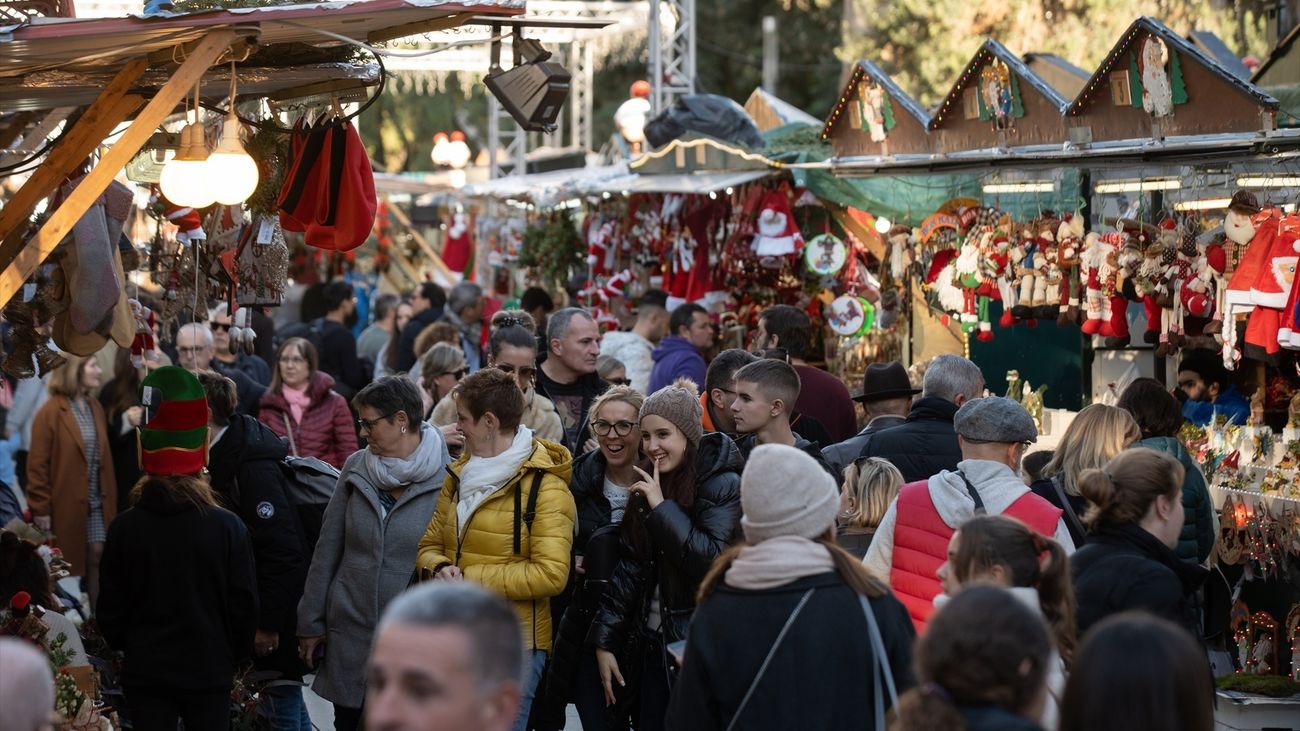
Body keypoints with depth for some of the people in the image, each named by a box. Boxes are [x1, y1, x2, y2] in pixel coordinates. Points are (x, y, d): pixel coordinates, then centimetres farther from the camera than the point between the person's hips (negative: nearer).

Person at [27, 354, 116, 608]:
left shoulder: (96, 408, 10)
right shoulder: (50, 413, -13)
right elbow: (37, 464, -13)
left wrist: (109, 497, 11)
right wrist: (40, 508, -14)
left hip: (96, 502, 6)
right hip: (65, 504, -6)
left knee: (96, 554, 1)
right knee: (64, 567, 5)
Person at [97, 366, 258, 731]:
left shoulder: (124, 529, -7)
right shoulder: (228, 527, -9)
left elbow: (110, 609, -1)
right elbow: (244, 606, -4)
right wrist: (231, 658, 12)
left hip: (145, 672, 1)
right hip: (210, 670, -1)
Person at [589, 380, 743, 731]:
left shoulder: (722, 485, -10)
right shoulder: (648, 487, 12)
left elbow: (713, 560, -21)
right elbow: (629, 568, 12)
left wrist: (662, 508, -19)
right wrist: (605, 640, 7)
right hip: (649, 646, 7)